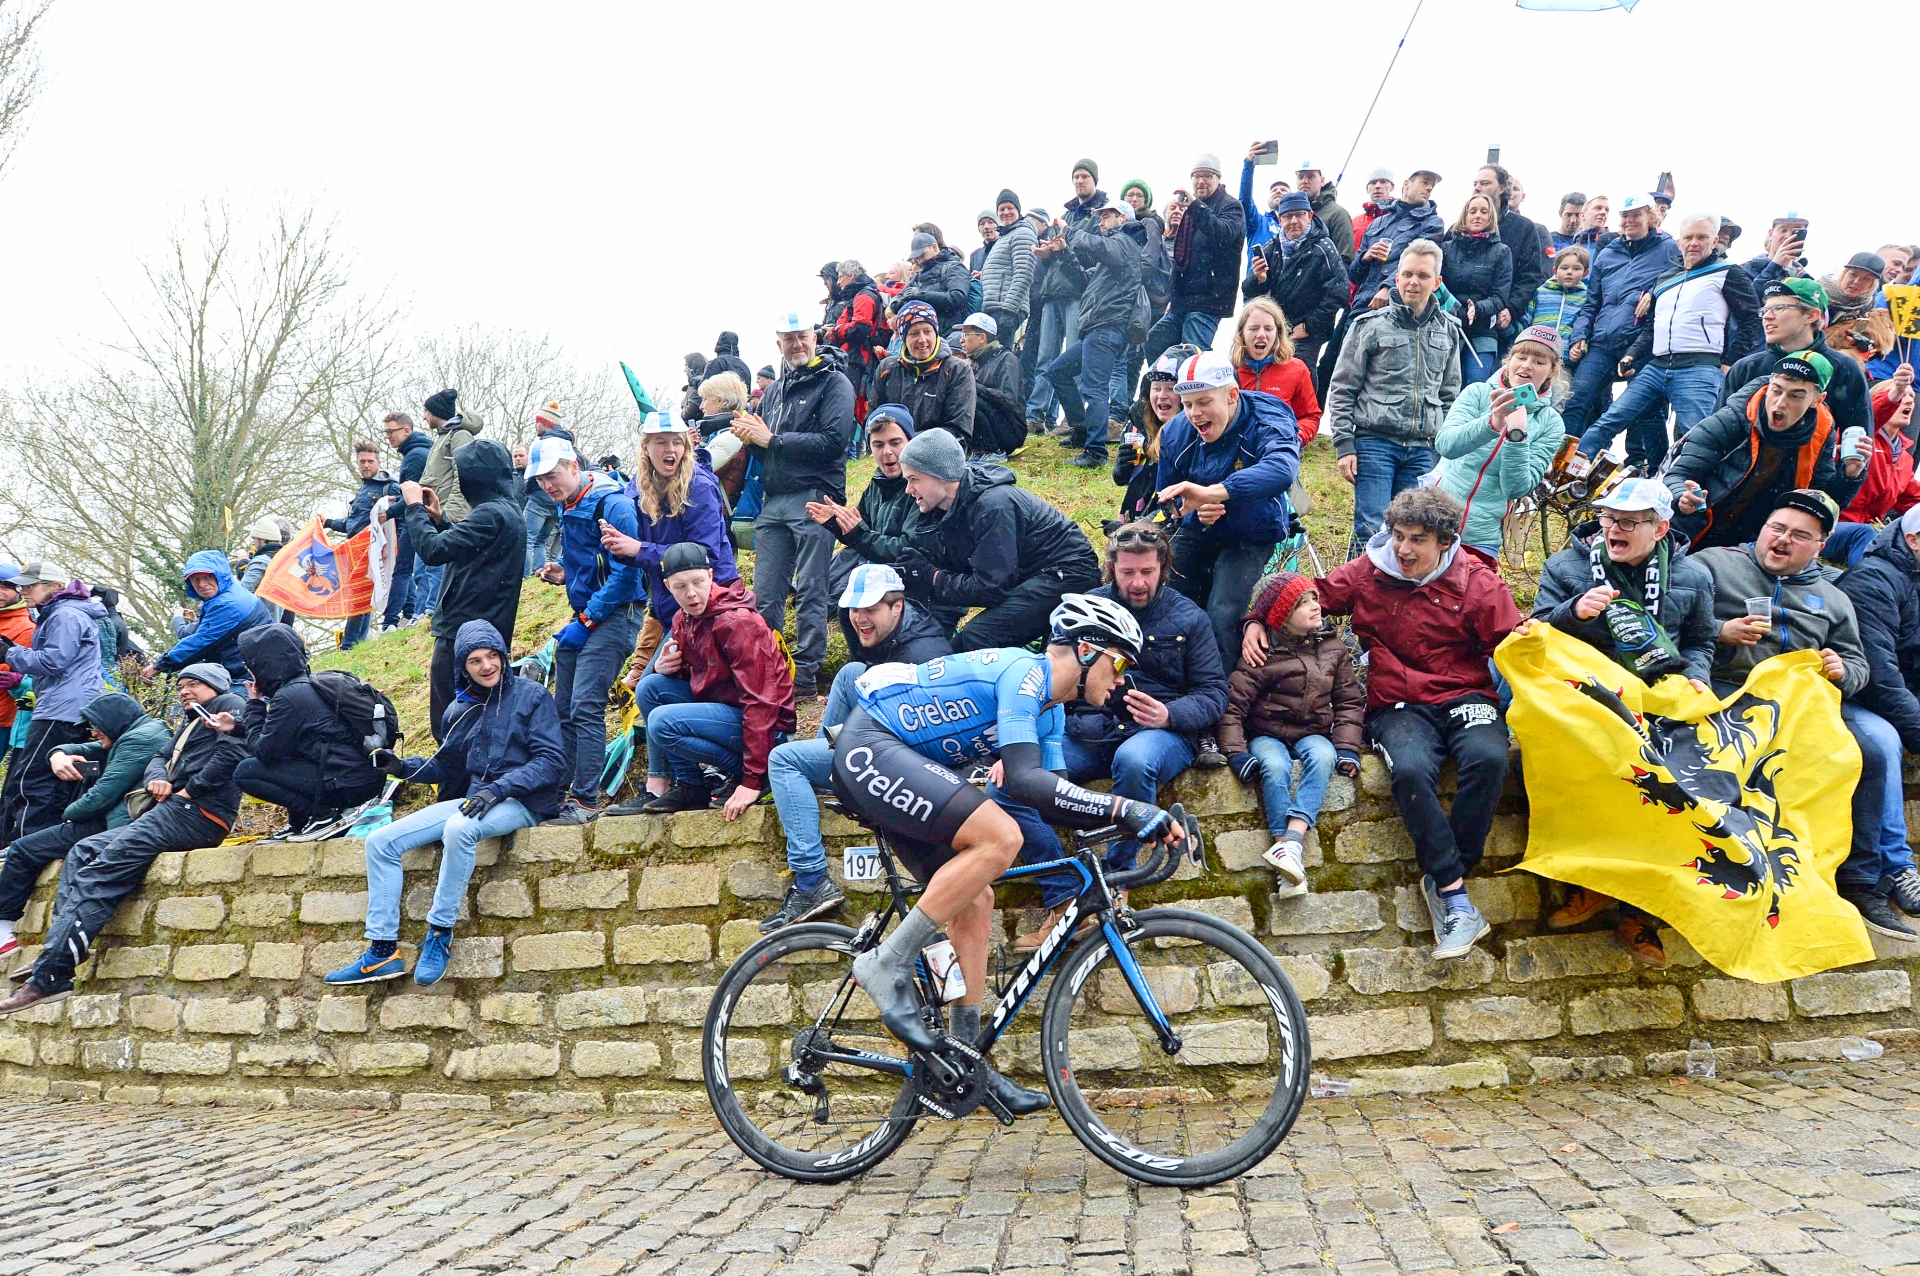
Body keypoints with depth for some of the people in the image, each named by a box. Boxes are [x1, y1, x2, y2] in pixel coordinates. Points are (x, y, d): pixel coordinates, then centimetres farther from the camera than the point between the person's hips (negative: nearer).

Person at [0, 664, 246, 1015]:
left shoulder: (228, 705, 4)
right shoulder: (190, 723, 33)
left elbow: (233, 751, -15)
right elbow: (160, 758, 22)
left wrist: (188, 790, -14)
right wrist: (157, 779, -2)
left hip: (196, 813, -10)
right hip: (170, 812, 10)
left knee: (99, 872, -20)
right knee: (83, 852, 6)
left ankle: (49, 977, -25)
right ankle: (60, 947, -7)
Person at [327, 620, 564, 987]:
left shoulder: (530, 695, -4)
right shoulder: (459, 711, 13)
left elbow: (551, 760, -13)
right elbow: (446, 765, 22)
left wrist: (498, 789, -23)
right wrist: (403, 767, 2)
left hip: (522, 803, -7)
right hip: (472, 800, 7)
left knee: (459, 828, -38)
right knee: (380, 841, -5)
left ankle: (440, 935, -23)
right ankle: (382, 950, -5)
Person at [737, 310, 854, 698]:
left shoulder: (834, 383, -1)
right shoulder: (775, 390, 22)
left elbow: (834, 441, -15)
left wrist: (772, 440, -10)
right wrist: (750, 437, -1)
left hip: (813, 499, -6)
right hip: (773, 502, 7)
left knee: (810, 591, -4)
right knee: (765, 594, 5)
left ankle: (805, 676, 0)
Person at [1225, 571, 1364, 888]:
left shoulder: (1334, 649, 6)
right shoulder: (1264, 656, -8)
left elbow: (1349, 701, 8)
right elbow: (1232, 704, -10)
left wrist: (1347, 748, -4)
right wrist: (1236, 752, -19)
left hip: (1313, 734, 3)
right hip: (1268, 734, -3)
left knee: (1323, 756, -33)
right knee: (1275, 767, -36)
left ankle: (1293, 839, -46)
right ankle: (1290, 869, -37)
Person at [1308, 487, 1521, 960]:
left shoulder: (1476, 581, 2)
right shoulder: (1366, 573, 6)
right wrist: (1257, 620, -3)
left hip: (1464, 696, 0)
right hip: (1398, 705, 0)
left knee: (1488, 758, -34)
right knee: (1410, 770, -34)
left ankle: (1442, 883, -19)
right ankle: (1457, 900, -27)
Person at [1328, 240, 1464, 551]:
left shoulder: (1448, 331, 12)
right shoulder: (1372, 325, 1)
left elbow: (1449, 395, 20)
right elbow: (1341, 389, 1)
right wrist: (1344, 446, -6)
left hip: (1423, 450, 4)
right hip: (1374, 442, -3)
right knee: (1371, 531, -8)